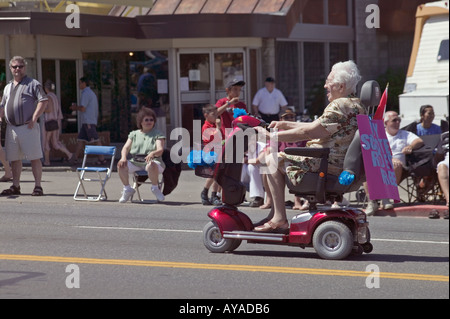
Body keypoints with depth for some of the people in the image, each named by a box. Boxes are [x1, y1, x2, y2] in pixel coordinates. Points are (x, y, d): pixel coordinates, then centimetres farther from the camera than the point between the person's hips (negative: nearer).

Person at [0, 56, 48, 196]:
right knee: (14, 159, 9)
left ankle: (38, 186, -2)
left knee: (34, 158, -5)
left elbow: (43, 101, -9)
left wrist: (34, 119, -16)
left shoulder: (33, 84, 0)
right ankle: (15, 186, 17)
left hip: (28, 127, -6)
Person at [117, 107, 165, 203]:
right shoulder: (134, 134, 19)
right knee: (121, 165, -26)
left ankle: (155, 188, -13)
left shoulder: (158, 134, 8)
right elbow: (126, 147, 9)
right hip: (135, 162, 3)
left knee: (151, 165, -41)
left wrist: (152, 153, -33)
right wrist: (123, 157, -15)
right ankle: (127, 189, -5)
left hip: (152, 161, -3)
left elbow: (160, 150, -7)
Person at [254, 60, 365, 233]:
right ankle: (274, 215, 16)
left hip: (329, 164, -11)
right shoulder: (355, 105, 17)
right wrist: (285, 125, 19)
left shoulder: (341, 106, -18)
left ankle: (279, 219, -10)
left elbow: (308, 131, -21)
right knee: (280, 157, 21)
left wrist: (272, 136, -15)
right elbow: (316, 127, 22)